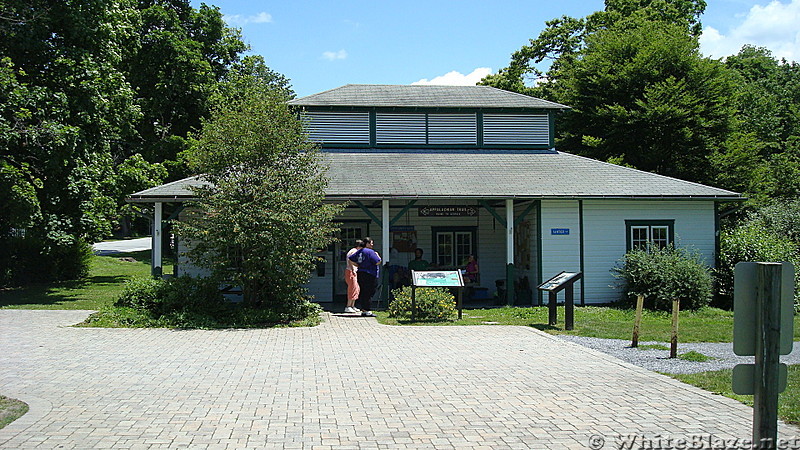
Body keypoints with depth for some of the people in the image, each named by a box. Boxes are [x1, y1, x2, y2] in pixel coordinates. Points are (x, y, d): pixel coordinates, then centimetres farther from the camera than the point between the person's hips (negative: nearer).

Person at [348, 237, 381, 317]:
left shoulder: (359, 252, 12)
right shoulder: (370, 252, -13)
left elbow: (350, 259, 15)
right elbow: (378, 262, -16)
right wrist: (377, 255, 3)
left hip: (360, 274, 8)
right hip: (369, 275, -8)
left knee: (362, 292, 12)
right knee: (369, 293, -5)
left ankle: (363, 310, 16)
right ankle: (368, 311, -5)